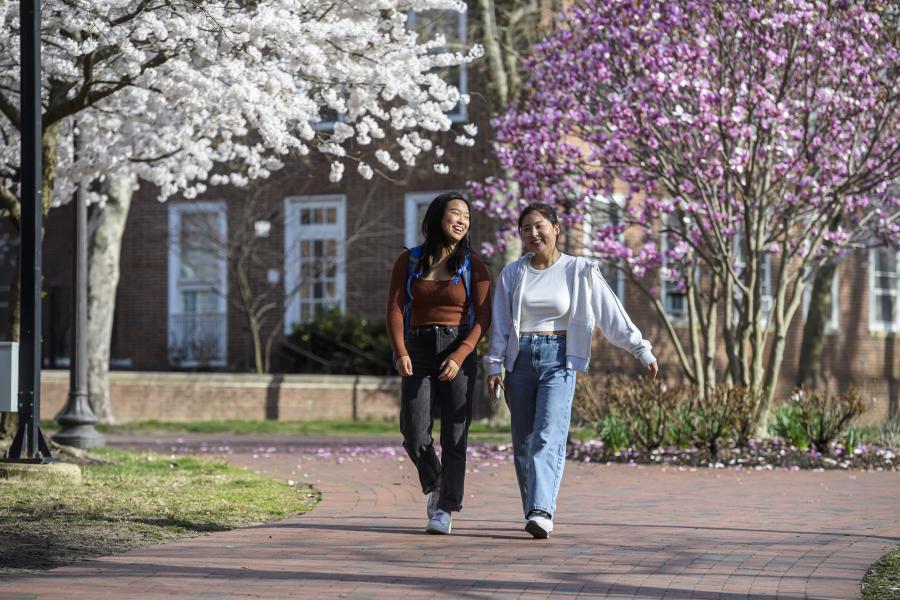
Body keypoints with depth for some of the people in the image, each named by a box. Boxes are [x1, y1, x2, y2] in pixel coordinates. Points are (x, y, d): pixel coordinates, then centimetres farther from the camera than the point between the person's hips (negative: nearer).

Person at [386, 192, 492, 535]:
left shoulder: (472, 266, 3)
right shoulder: (409, 262, 6)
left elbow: (483, 319, -3)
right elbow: (395, 309, 0)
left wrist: (459, 357, -16)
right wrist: (400, 352, -16)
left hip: (459, 354, -1)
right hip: (418, 353, 1)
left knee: (454, 435, -5)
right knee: (414, 435, -6)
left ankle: (445, 510, 2)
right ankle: (434, 485, 23)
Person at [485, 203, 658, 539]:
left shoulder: (579, 271, 0)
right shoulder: (513, 274, 7)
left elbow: (612, 314, 1)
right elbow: (500, 325, 10)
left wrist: (642, 351, -1)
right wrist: (494, 366, 2)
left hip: (559, 360, -3)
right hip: (521, 360, 3)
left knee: (548, 438, -17)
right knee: (523, 442, 4)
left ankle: (541, 513, -28)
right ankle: (534, 512, 15)